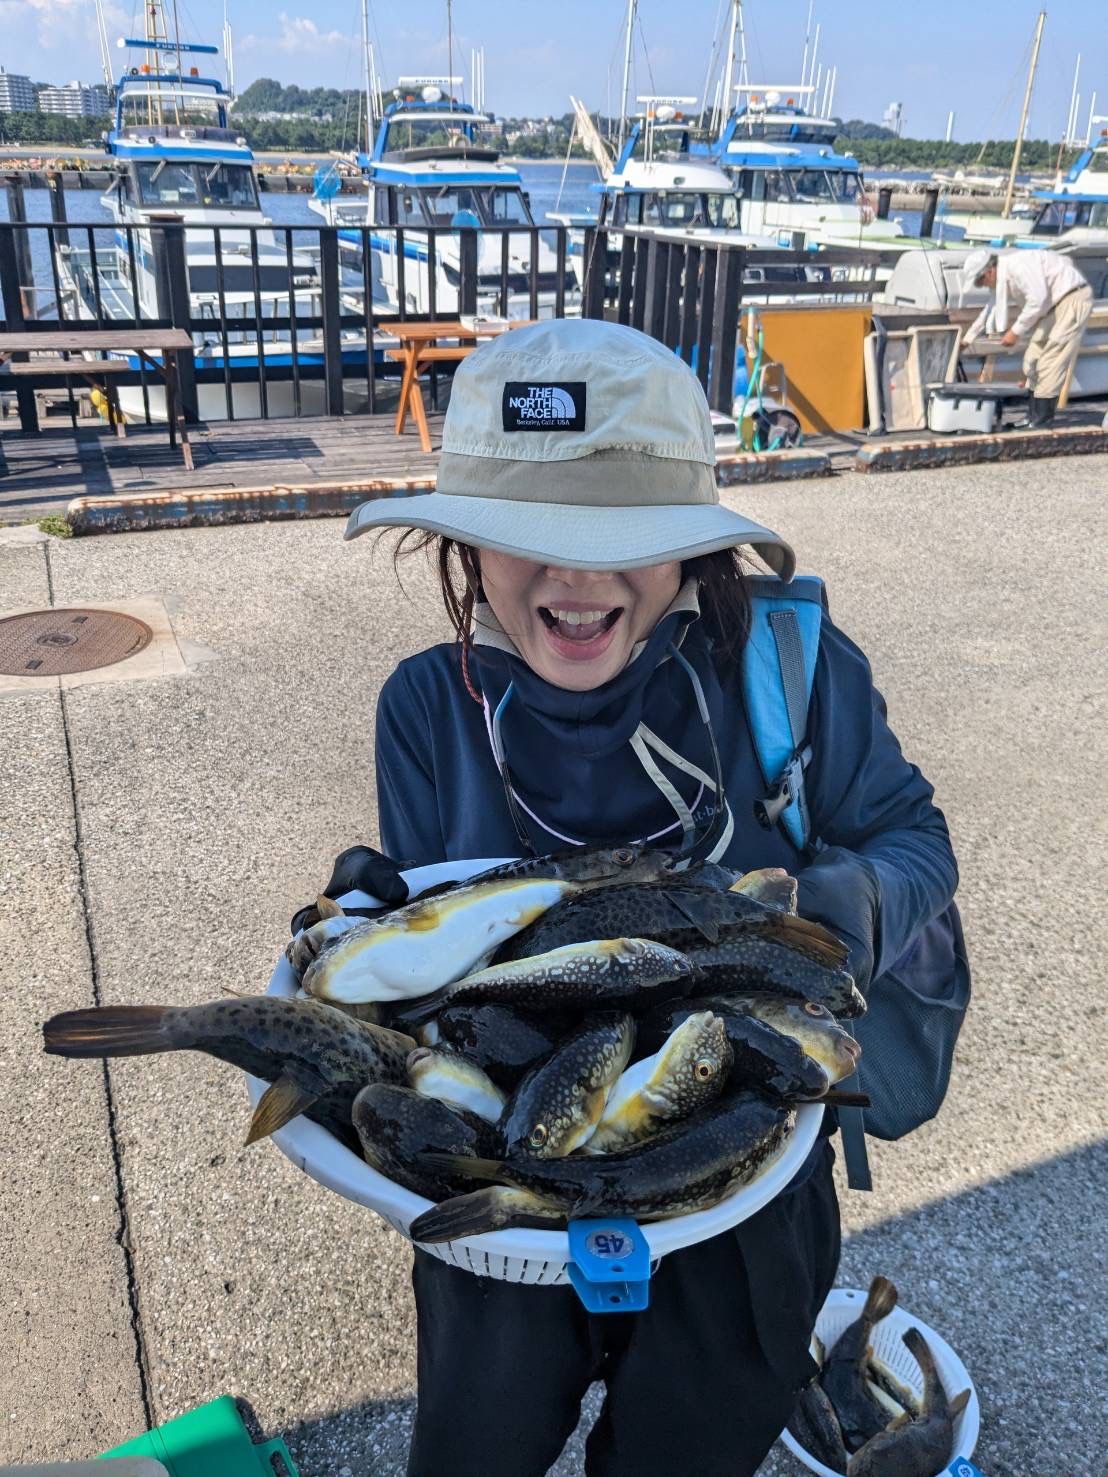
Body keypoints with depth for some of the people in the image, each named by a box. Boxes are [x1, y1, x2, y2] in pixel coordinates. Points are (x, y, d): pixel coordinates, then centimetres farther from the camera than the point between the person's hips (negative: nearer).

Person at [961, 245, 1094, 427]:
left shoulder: (1017, 264, -22)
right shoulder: (1003, 278, 9)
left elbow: (1038, 298, -29)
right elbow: (992, 308, 24)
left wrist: (1016, 331, -21)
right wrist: (968, 338, 30)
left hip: (1074, 298, -10)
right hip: (1054, 304, 10)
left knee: (1051, 359, -13)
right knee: (1033, 358, 8)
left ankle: (1042, 418, -11)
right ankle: (1034, 416, 13)